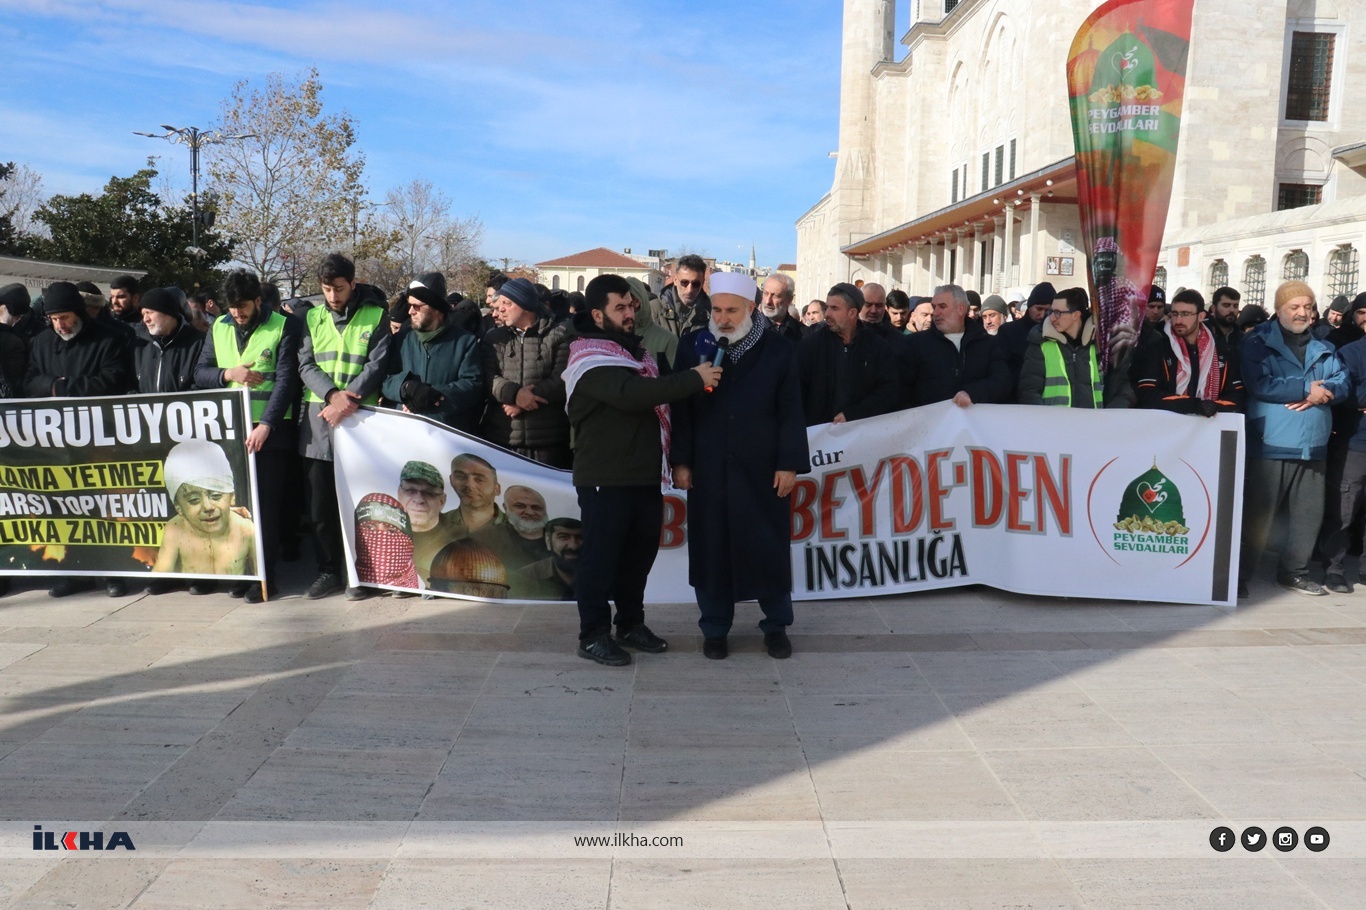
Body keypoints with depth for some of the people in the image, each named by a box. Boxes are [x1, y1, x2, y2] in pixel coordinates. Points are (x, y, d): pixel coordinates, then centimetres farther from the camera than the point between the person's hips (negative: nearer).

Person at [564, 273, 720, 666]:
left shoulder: (635, 349, 16)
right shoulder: (590, 357, -12)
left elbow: (654, 399, 23)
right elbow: (630, 394, -29)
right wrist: (694, 379, -28)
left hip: (645, 474, 8)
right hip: (605, 478, -8)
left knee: (640, 552, 14)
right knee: (600, 556, 0)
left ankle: (631, 623, 29)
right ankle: (593, 635, 10)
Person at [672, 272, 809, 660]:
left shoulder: (779, 353, 2)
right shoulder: (694, 350, 4)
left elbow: (790, 414, 1)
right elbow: (682, 411, 4)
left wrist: (789, 464, -5)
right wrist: (681, 461, 0)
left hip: (764, 472, -1)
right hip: (708, 472, 1)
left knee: (770, 550, 6)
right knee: (711, 550, 6)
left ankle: (776, 626, 23)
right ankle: (714, 628, 20)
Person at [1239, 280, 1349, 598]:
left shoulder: (1322, 347, 16)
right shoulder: (1258, 343, -2)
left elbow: (1343, 382, 8)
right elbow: (1259, 385, -15)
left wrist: (1320, 393, -14)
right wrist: (1307, 388, -13)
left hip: (1312, 446, 6)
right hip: (1272, 444, -6)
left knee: (1310, 513, 10)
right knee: (1258, 513, -2)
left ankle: (1294, 571, 25)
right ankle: (1240, 575, 6)